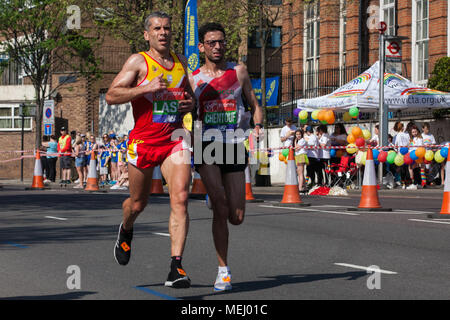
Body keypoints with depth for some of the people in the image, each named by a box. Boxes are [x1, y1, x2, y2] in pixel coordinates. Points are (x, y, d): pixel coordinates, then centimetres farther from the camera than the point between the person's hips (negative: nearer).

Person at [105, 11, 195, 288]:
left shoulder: (181, 62, 12)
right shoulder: (138, 62, -3)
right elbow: (111, 96, -12)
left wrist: (191, 104, 5)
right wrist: (147, 87, -22)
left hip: (175, 139, 3)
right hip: (144, 140, -2)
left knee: (180, 198, -16)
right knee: (138, 203, 13)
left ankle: (176, 267, -18)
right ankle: (126, 232, 49)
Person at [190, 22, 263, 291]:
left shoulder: (238, 72, 8)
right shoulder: (193, 79, 7)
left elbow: (254, 105, 12)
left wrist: (258, 127, -7)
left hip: (234, 146, 2)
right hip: (207, 146, -1)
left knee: (237, 218, 1)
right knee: (220, 206, -18)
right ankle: (224, 270, -7)